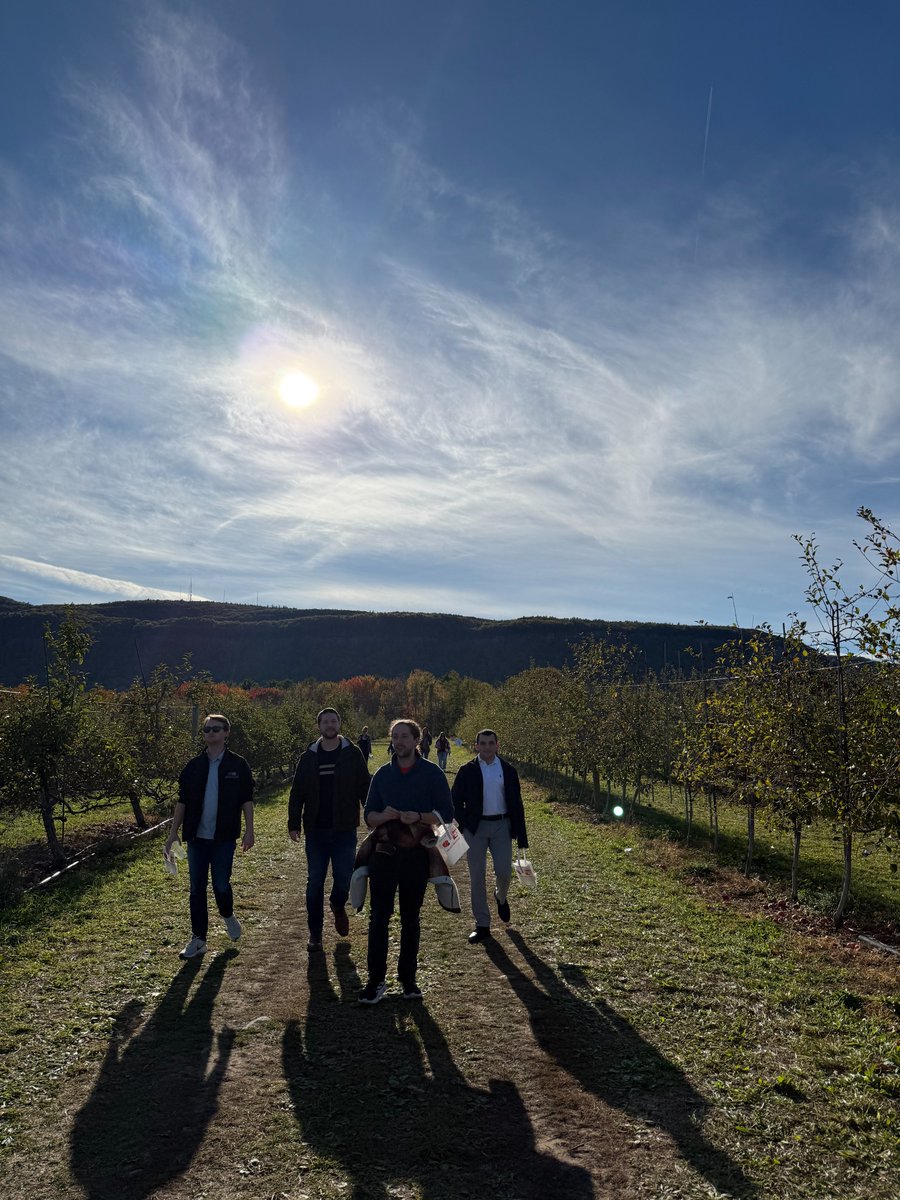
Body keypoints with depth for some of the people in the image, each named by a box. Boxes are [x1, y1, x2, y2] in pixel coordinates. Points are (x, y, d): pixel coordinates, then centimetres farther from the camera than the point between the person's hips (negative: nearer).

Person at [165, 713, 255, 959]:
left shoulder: (238, 765, -1)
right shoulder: (194, 766, 5)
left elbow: (246, 800, 1)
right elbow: (182, 801, 8)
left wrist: (249, 831, -6)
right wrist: (173, 833, 3)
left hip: (224, 837, -2)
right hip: (197, 837, 3)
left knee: (221, 885, 0)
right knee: (197, 889, 6)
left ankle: (228, 916, 32)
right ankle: (198, 939, 17)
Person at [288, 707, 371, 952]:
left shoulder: (352, 754, -1)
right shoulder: (309, 757, 3)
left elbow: (364, 788, -1)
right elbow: (297, 793, 6)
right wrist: (294, 824, 2)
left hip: (345, 830, -1)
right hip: (316, 831, 1)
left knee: (343, 878, 3)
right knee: (314, 883, 6)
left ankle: (338, 906, 36)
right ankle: (315, 933, 20)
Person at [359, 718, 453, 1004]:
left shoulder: (432, 773, -2)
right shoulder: (382, 774, 7)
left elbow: (446, 814, -4)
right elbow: (369, 815, 7)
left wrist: (419, 816, -21)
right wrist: (383, 816, -16)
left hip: (416, 855, -1)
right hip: (384, 853, 2)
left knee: (410, 919, 10)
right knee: (378, 917, -3)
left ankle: (408, 978, 21)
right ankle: (376, 980, 5)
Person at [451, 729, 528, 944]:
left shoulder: (508, 770, 3)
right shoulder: (467, 771, 0)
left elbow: (516, 803, 5)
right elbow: (456, 800, 2)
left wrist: (521, 835, 1)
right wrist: (463, 826, -10)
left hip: (501, 825, 1)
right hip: (475, 828, 0)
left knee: (504, 871, -4)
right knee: (476, 877, 3)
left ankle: (501, 897, 33)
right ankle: (482, 925, 15)